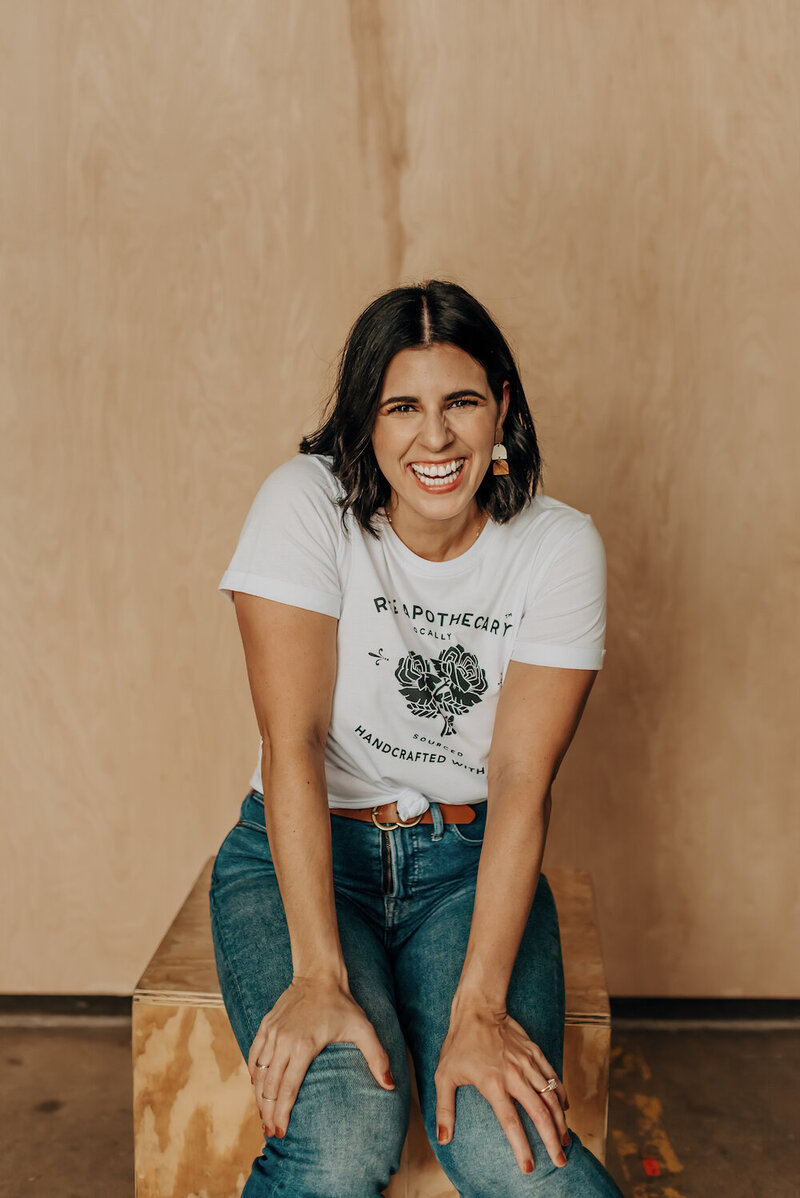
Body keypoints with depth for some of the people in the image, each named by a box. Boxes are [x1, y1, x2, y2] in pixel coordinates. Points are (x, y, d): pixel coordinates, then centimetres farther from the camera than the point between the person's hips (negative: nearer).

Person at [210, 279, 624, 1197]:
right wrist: (319, 975, -25)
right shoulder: (305, 504, -12)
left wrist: (478, 1005, -23)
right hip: (302, 855, -1)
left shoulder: (561, 546, -8)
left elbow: (522, 779, -13)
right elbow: (293, 742, -17)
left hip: (470, 861, 1)